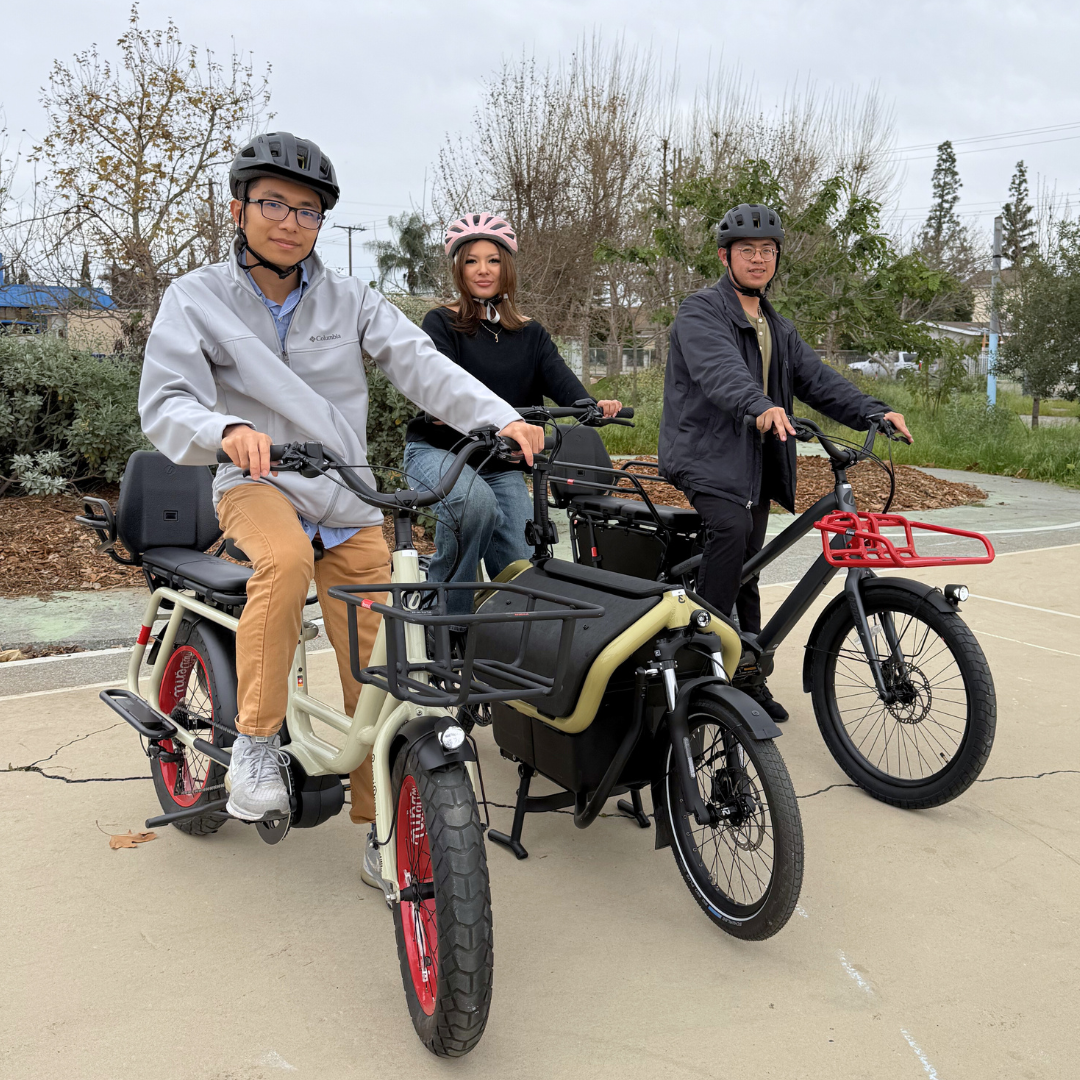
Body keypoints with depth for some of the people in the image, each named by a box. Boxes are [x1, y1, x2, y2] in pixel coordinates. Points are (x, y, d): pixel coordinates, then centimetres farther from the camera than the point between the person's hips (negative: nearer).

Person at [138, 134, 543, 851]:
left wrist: (502, 418, -25)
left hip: (350, 502, 2)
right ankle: (256, 740, -19)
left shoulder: (350, 301, 6)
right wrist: (228, 430, -35)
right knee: (286, 559, -38)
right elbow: (166, 405, -11)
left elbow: (421, 364, -8)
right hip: (258, 484, -2)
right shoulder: (197, 299, 1)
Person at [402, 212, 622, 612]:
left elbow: (562, 381, -6)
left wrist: (592, 405, -29)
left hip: (501, 464, 4)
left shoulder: (530, 334, 11)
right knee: (476, 501, -36)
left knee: (524, 567, -12)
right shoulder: (441, 323, 0)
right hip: (438, 449, -3)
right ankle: (444, 615, -17)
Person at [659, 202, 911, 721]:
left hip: (756, 462, 7)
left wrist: (874, 412, -8)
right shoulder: (700, 312, -5)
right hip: (706, 454, -7)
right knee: (731, 527, -32)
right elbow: (720, 370, -25)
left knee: (746, 573, 10)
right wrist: (760, 407, -45)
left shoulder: (779, 329, 21)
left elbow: (818, 379, 9)